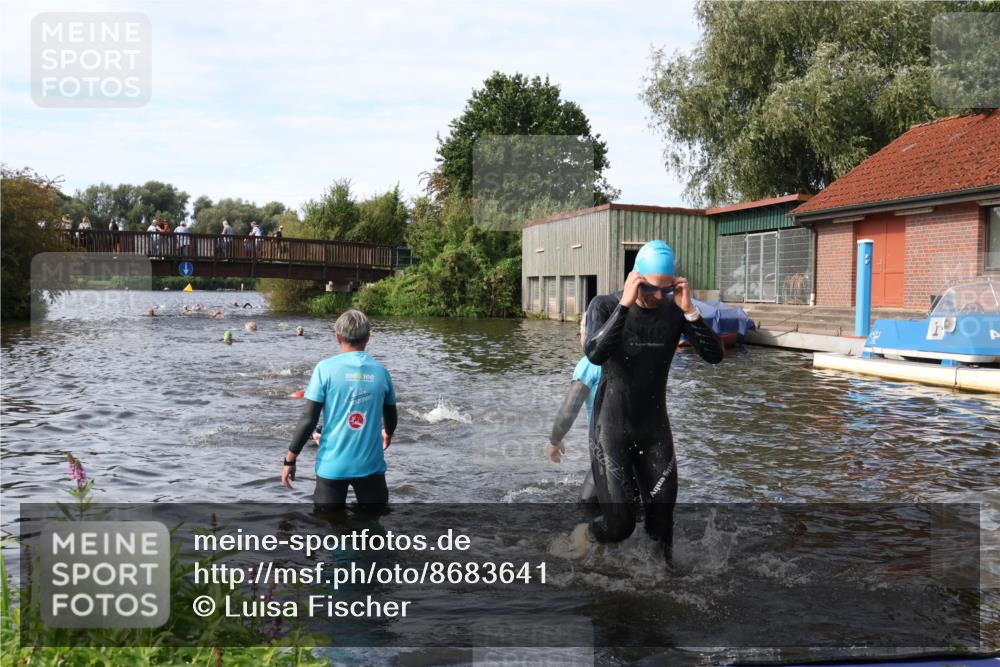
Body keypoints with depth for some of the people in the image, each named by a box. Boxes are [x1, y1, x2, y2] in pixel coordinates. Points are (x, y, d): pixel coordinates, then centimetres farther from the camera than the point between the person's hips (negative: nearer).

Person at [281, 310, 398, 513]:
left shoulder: (326, 368, -8)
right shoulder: (380, 370, 1)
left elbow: (308, 419, -10)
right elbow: (390, 416, 14)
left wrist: (290, 458, 0)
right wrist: (387, 433, 37)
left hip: (332, 464, -1)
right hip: (371, 464, 2)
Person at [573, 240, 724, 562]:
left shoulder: (674, 310, -4)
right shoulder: (605, 305, -11)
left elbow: (714, 355, -13)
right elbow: (595, 354, -29)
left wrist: (689, 310, -24)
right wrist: (625, 304, -32)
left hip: (655, 429, 3)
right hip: (611, 429, -3)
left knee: (662, 523, 6)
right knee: (619, 524, -5)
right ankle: (581, 536, 27)